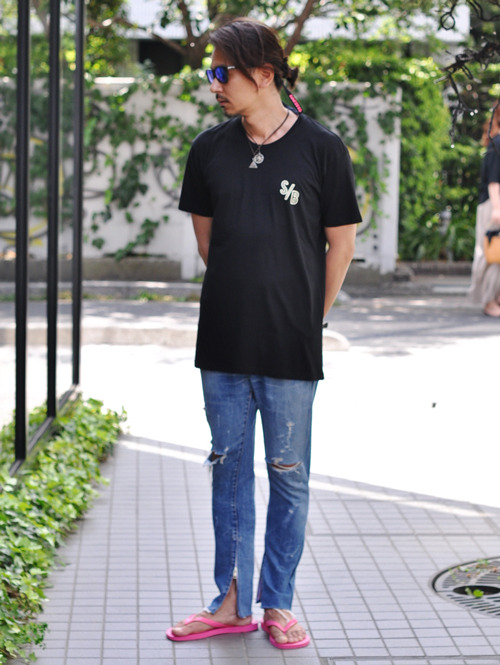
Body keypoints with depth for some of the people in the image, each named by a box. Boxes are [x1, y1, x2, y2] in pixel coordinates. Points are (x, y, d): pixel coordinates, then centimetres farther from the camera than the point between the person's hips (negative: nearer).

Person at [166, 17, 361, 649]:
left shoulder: (320, 147, -6)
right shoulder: (210, 149, 4)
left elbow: (341, 241, 1)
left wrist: (307, 316, 5)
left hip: (291, 349, -3)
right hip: (223, 340, 4)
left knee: (288, 476, 6)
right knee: (229, 470, 11)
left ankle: (278, 603, 19)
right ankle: (232, 602, 22)